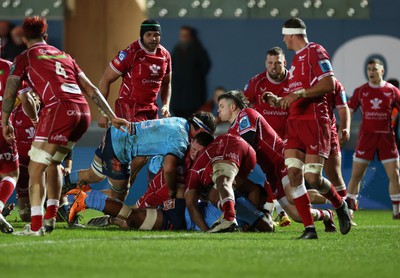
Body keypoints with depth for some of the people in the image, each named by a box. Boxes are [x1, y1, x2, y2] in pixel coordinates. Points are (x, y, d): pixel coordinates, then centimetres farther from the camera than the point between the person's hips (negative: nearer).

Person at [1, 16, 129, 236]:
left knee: (35, 168, 0)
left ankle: (35, 226, -9)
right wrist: (112, 117, 23)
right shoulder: (64, 56, 28)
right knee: (52, 162, 25)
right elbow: (91, 90, 24)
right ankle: (50, 216, 17)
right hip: (83, 112, 6)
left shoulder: (24, 58, 13)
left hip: (59, 110, -6)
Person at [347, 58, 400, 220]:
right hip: (366, 135, 0)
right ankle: (348, 208, 9)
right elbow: (348, 111, 7)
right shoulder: (361, 91, 5)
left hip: (386, 137, 0)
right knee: (356, 175, -1)